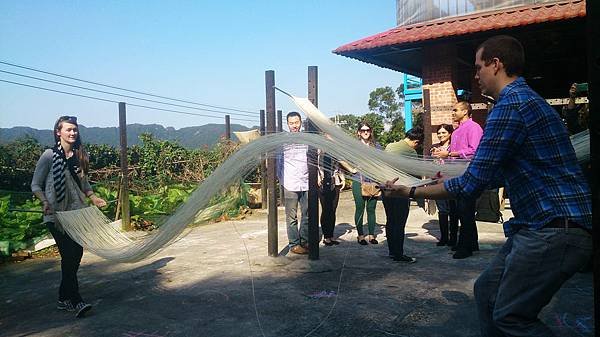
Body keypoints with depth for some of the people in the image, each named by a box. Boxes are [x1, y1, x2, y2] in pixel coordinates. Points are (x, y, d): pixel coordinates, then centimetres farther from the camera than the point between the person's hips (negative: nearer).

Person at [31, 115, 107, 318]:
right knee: (68, 256, -10)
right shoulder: (49, 155, -6)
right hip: (56, 214, -5)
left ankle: (64, 298, 20)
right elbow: (36, 185, -1)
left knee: (76, 254, 6)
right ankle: (76, 301, -5)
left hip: (77, 212, 6)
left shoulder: (79, 155, 9)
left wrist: (93, 197, 6)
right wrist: (45, 203, -17)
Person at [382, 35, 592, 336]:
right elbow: (497, 174, 23)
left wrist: (411, 192, -9)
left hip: (554, 230, -10)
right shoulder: (527, 99, 16)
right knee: (486, 290, 15)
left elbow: (471, 185, -19)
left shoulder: (510, 105, -18)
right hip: (542, 225, 10)